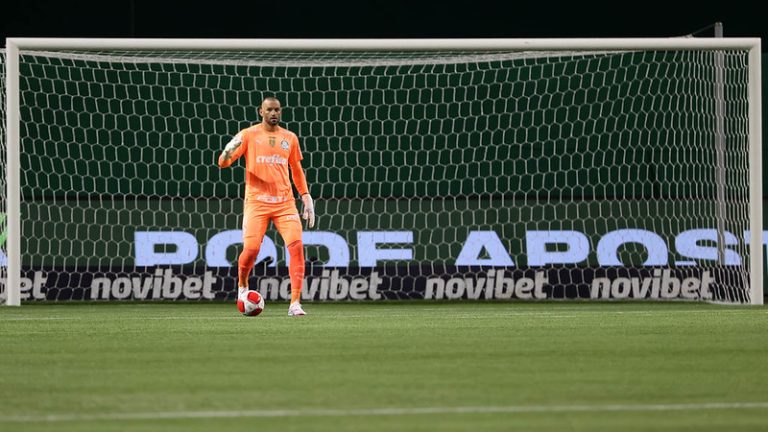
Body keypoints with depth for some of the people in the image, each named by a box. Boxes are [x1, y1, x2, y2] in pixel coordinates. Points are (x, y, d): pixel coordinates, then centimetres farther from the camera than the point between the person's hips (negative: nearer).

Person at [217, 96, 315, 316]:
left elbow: (297, 170, 22)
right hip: (256, 201, -2)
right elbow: (223, 162, 0)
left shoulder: (290, 138, 12)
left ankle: (295, 303, -13)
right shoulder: (249, 135, 3)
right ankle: (242, 286, 21)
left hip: (285, 201, 2)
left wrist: (306, 198, 15)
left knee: (296, 246, -14)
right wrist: (228, 152, -23)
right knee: (251, 249, -12)